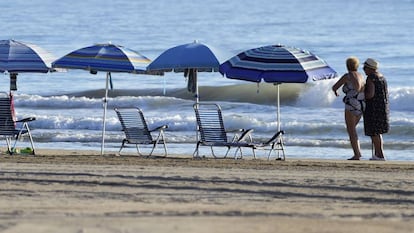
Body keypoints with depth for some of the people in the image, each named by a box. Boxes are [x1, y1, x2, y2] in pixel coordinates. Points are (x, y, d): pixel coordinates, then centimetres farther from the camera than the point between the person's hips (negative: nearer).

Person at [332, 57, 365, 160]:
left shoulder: (347, 76, -5)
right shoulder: (361, 76, 15)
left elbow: (334, 87, 0)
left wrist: (335, 91, 24)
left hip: (352, 105, -7)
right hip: (362, 105, 7)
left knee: (351, 131, -2)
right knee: (352, 128, 21)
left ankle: (356, 155, -10)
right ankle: (358, 151, 9)